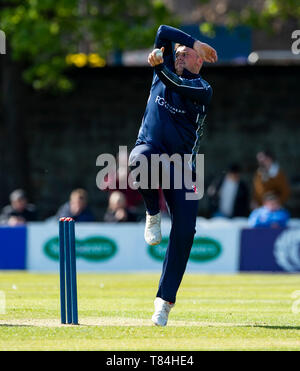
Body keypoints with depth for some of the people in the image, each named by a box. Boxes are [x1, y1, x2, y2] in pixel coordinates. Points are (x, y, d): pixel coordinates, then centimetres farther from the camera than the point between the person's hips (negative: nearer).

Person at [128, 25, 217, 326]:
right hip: (149, 149, 1)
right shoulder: (164, 72, 11)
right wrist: (196, 42, 10)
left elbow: (177, 85, -19)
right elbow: (163, 33, 5)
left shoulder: (202, 89, 0)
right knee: (140, 160, -40)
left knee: (185, 230, -15)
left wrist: (159, 63, -23)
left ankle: (165, 299, -7)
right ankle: (153, 214, -10)